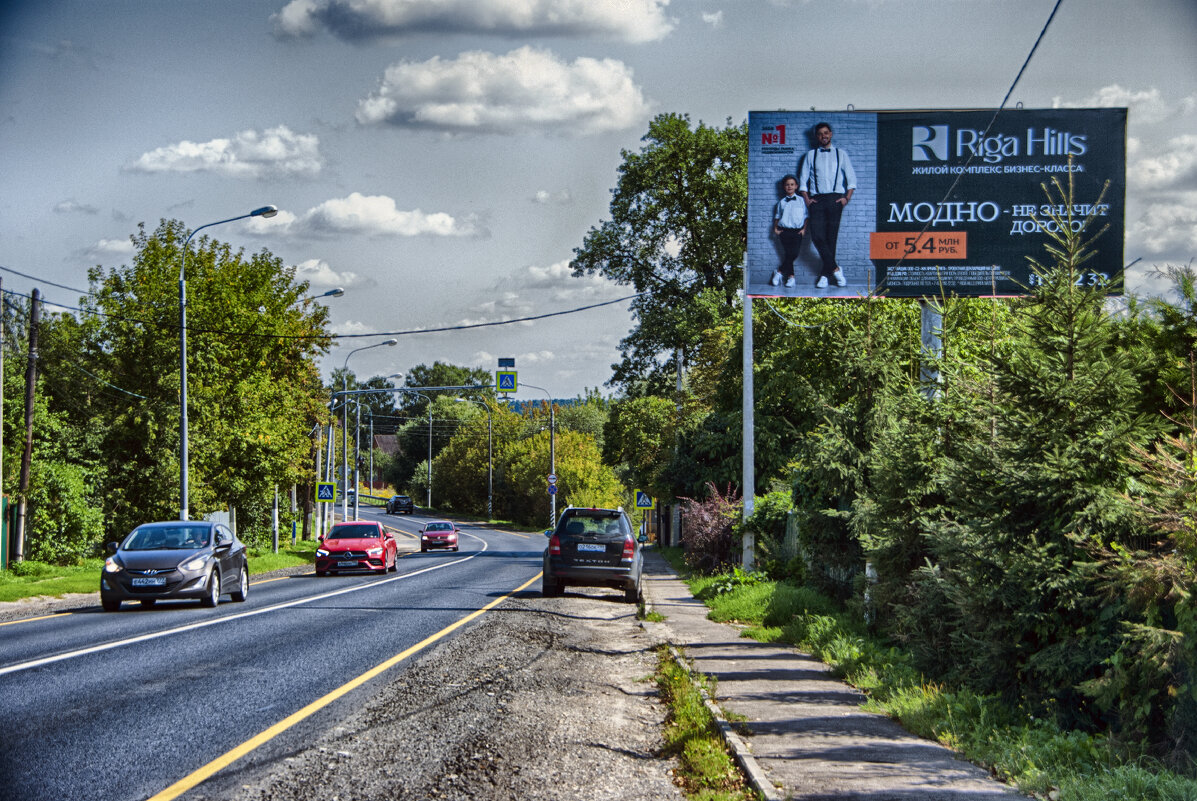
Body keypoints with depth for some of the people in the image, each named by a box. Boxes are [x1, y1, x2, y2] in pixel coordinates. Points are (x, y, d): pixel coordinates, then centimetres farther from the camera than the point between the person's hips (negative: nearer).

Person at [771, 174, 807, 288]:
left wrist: (804, 229, -1)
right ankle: (791, 277, -3)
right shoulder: (781, 202, 12)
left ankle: (780, 272, -2)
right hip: (785, 231, 1)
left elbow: (806, 216, 9)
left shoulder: (801, 201, 7)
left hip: (797, 231, -1)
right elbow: (777, 217, 20)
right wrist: (775, 228, 7)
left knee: (794, 253, -13)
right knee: (788, 254, -9)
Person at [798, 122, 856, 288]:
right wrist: (806, 198, 0)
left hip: (835, 198, -1)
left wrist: (847, 198, -2)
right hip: (816, 199, 1)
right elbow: (803, 178, 13)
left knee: (831, 236, -6)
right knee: (817, 236, -14)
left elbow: (851, 177, 11)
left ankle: (824, 274, -2)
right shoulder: (810, 155, 16)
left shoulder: (840, 154, 14)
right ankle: (835, 269, -8)